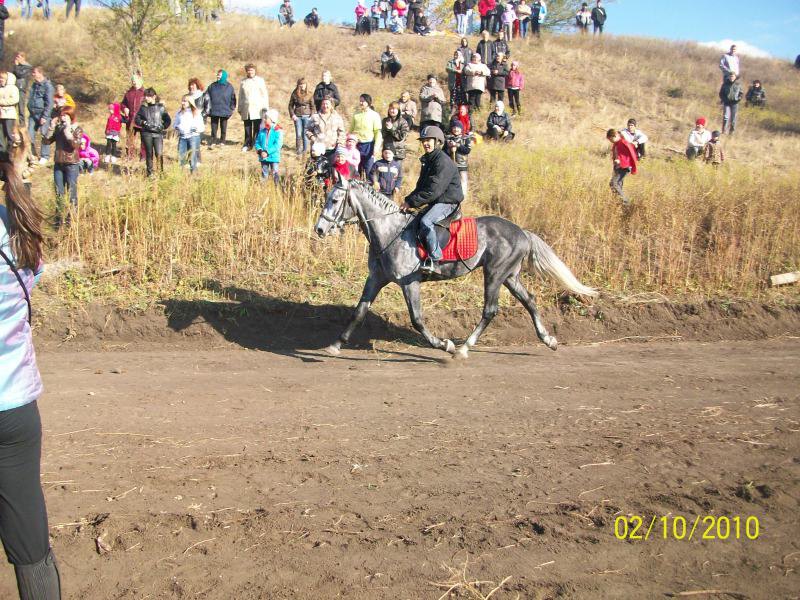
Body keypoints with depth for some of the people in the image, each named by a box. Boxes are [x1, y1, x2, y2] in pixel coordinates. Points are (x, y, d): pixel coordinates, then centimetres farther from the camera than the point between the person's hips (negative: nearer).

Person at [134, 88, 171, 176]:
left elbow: (168, 120, 11)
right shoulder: (143, 107, 6)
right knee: (149, 154, 6)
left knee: (159, 154, -11)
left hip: (158, 134, -1)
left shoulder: (160, 107, 3)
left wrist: (163, 127, 1)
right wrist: (143, 122, -8)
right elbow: (136, 119, 10)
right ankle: (149, 172, 14)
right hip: (147, 134, 2)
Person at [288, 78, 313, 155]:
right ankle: (298, 150, 8)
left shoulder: (309, 94, 2)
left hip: (307, 116, 0)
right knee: (298, 134, -1)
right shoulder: (294, 94, 2)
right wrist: (292, 115, -4)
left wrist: (311, 116, -2)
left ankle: (305, 151, 13)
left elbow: (312, 106, 7)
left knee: (305, 134, 3)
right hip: (297, 116, 0)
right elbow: (291, 105, 8)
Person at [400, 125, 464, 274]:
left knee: (425, 221, -32)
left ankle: (434, 260, -33)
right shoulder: (427, 161, 16)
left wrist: (412, 202, -21)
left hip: (447, 202, -11)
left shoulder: (443, 161, -17)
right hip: (435, 203, 11)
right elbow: (421, 187, 18)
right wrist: (408, 200, 1)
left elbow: (433, 190, -24)